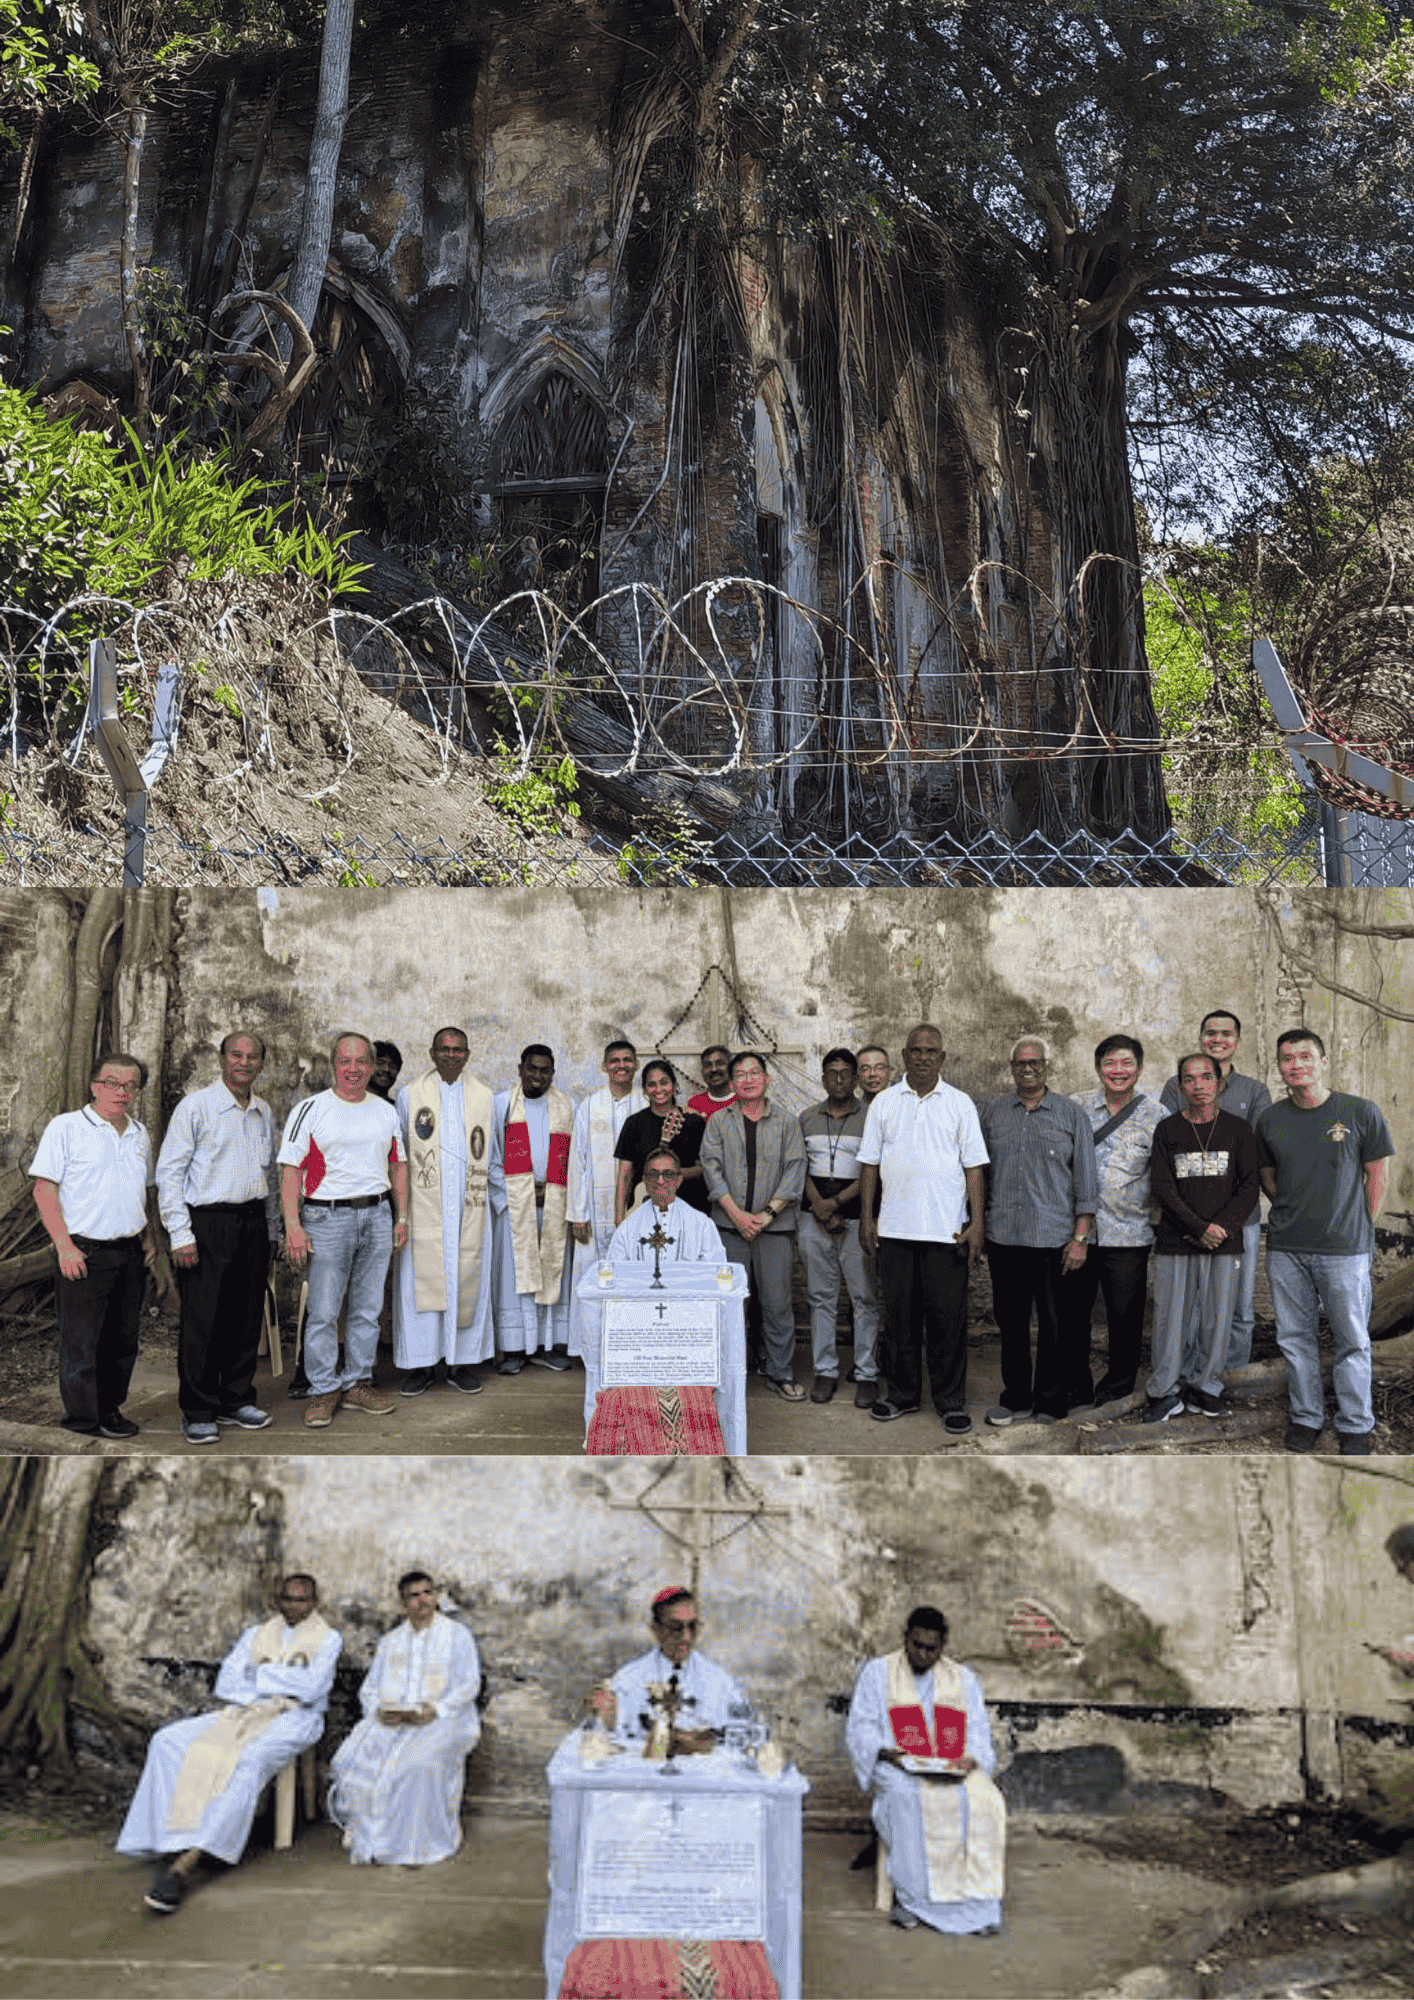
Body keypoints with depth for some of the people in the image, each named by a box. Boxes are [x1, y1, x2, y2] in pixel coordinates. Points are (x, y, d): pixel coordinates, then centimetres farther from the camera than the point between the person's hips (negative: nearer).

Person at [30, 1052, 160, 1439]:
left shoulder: (140, 1134, 15)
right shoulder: (66, 1127, -4)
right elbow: (44, 1190, -8)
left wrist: (150, 1238, 12)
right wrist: (64, 1247, -15)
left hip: (131, 1255, 6)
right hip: (85, 1253, -6)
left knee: (123, 1341, 11)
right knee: (81, 1342, -1)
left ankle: (110, 1410, 24)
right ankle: (81, 1421, 10)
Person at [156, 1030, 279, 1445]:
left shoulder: (265, 1112, 13)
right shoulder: (196, 1105, -4)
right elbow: (169, 1172, -7)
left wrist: (272, 1231, 17)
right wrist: (180, 1235, -12)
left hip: (253, 1222, 5)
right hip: (208, 1225, -5)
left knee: (246, 1318, 9)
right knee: (202, 1322, -3)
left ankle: (236, 1400, 22)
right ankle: (198, 1412, 7)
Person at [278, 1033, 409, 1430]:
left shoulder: (386, 1112, 11)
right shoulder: (310, 1110, -3)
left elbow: (398, 1165, 17)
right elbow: (290, 1169, -6)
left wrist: (402, 1217, 11)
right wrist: (293, 1226, -13)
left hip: (377, 1216, 4)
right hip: (327, 1218, -4)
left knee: (368, 1309, 9)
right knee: (323, 1311, -2)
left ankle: (357, 1383, 20)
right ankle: (323, 1390, 9)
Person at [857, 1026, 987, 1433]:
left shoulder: (960, 1104, 4)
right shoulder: (884, 1103, 8)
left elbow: (974, 1167, 1)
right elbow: (870, 1164, 9)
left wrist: (976, 1223, -6)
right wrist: (867, 1217, 3)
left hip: (947, 1230, -2)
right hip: (894, 1228, 2)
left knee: (947, 1317, 0)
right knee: (899, 1315, 9)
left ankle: (951, 1401, 11)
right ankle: (902, 1393, 22)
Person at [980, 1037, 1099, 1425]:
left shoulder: (1071, 1115, 3)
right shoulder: (993, 1112, 10)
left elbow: (1085, 1179, 2)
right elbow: (979, 1173, 15)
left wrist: (1080, 1237, -4)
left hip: (1055, 1239, -2)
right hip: (1003, 1237, 2)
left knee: (1056, 1327, 3)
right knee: (1010, 1322, 10)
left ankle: (1051, 1404, 16)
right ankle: (1016, 1398, 23)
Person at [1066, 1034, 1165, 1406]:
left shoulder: (1156, 1116, 0)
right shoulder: (1078, 1107, 6)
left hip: (1128, 1233, -2)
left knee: (1124, 1316, 5)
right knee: (1071, 1312, 7)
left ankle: (1117, 1386, 24)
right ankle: (1076, 1389, 22)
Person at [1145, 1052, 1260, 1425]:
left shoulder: (1238, 1129, 7)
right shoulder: (1167, 1131, 5)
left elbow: (1249, 1188, 3)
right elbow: (1161, 1187, -2)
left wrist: (1221, 1228, -11)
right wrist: (1200, 1228, -12)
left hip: (1224, 1245, 1)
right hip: (1175, 1245, -1)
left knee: (1216, 1321, 4)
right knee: (1170, 1320, 0)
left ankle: (1204, 1388, 19)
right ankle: (1166, 1392, 12)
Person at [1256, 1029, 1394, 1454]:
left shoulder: (1361, 1112, -6)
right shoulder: (1270, 1120, 3)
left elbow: (1378, 1176, 1)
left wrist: (1358, 1228, 2)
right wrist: (1293, 1216, 10)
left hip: (1344, 1248, -3)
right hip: (1285, 1249, 3)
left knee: (1352, 1340, 6)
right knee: (1295, 1338, 11)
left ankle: (1355, 1424, 21)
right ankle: (1306, 1416, 25)